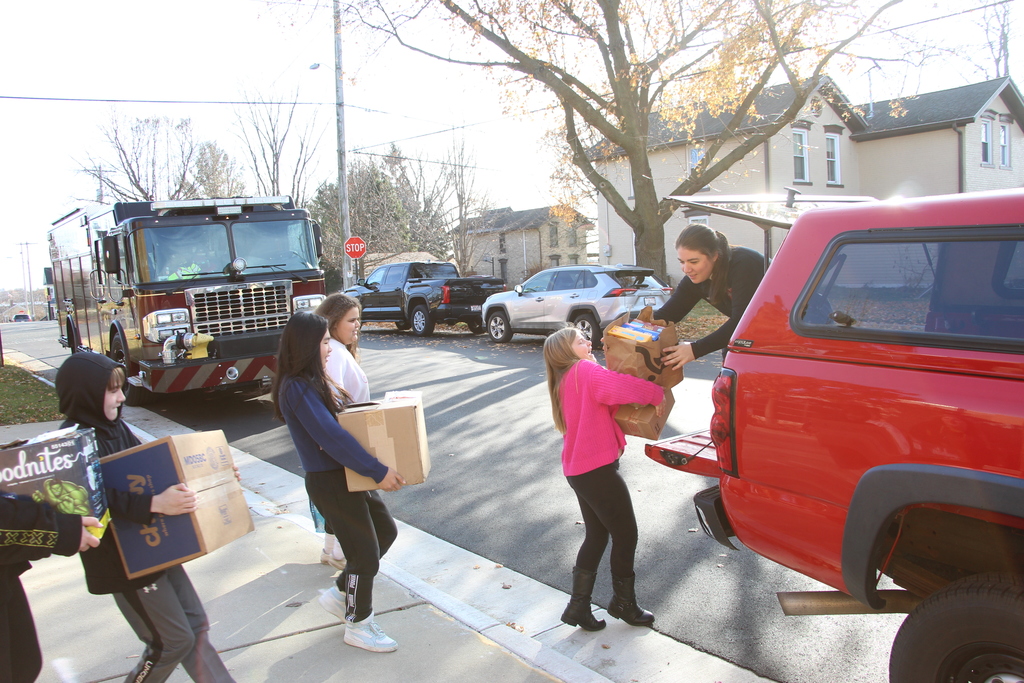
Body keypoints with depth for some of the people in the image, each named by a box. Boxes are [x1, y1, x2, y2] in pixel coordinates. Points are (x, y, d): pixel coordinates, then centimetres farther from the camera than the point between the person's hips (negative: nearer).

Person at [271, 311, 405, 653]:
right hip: (330, 482, -10)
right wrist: (378, 471, -25)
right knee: (365, 554, 3)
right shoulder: (298, 388, -23)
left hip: (345, 475, 10)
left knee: (385, 531, 19)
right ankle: (357, 626, 24)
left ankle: (340, 593, 32)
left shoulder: (311, 381, 9)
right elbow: (332, 438, -27)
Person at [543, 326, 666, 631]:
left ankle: (578, 606, 21)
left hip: (578, 469, 10)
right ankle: (624, 603, 23)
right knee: (625, 534, 6)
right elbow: (620, 388, -31)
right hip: (597, 469, -10)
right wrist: (657, 393, -17)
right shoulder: (585, 371, -13)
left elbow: (605, 405, 14)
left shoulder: (565, 382, 15)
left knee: (596, 536, 18)